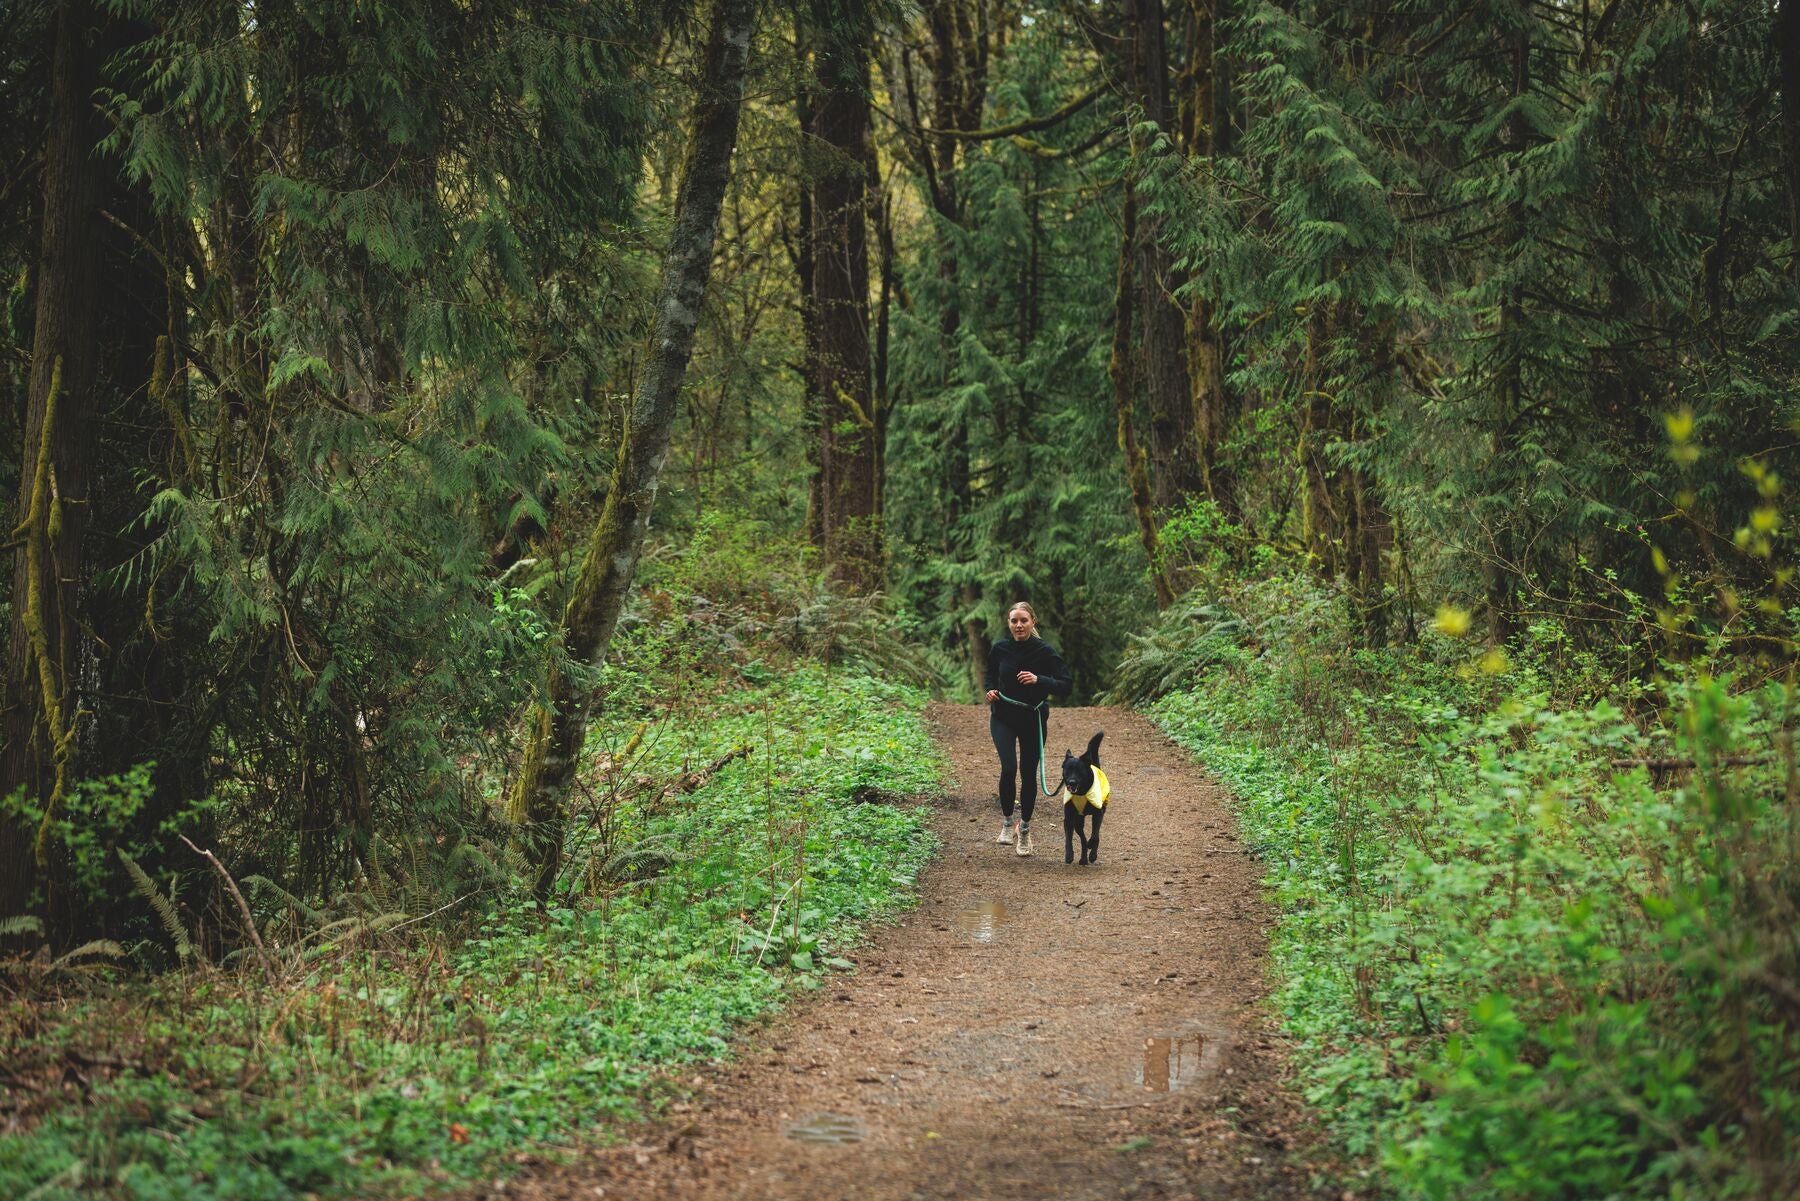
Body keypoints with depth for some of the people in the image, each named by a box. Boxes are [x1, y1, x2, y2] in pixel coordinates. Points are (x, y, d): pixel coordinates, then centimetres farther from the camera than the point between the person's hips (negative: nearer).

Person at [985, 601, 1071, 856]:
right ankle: (1007, 824, -2)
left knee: (1028, 774, 6)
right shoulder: (999, 649, -3)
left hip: (1033, 719, 0)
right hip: (1003, 717, 0)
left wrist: (1039, 681, -26)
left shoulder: (1045, 652, -11)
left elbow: (1066, 686, -11)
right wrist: (991, 690, -5)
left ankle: (1024, 830, 26)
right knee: (1009, 767, -20)